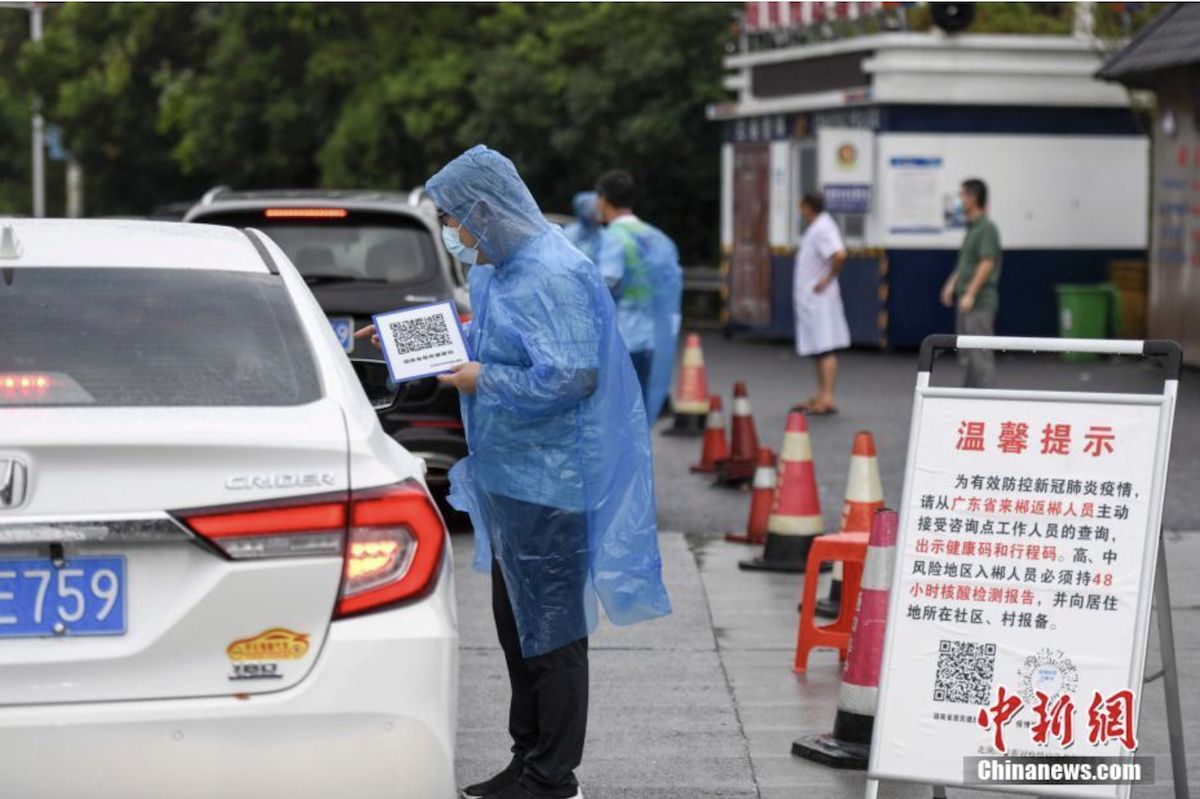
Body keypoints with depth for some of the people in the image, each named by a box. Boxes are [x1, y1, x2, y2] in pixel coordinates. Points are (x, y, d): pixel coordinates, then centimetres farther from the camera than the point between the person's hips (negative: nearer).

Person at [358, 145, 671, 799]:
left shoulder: (552, 276, -19)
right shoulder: (499, 269, 12)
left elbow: (571, 376, -26)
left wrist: (483, 381, -17)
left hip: (546, 484, -10)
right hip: (506, 475, 10)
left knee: (550, 630, -2)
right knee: (516, 623, 17)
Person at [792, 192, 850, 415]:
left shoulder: (823, 229, -16)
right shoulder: (816, 227, 15)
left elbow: (839, 255, -30)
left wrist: (828, 279, -20)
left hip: (819, 298, -11)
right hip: (809, 298, 11)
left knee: (825, 349, -12)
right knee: (817, 350, 15)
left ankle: (828, 399, -15)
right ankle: (820, 397, 21)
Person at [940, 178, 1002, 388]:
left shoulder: (987, 228, -13)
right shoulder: (971, 228, 15)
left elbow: (987, 263, -20)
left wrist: (970, 294, -23)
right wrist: (952, 284, 20)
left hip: (979, 301, -10)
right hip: (966, 300, 10)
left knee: (980, 353, -9)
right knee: (968, 353, 13)